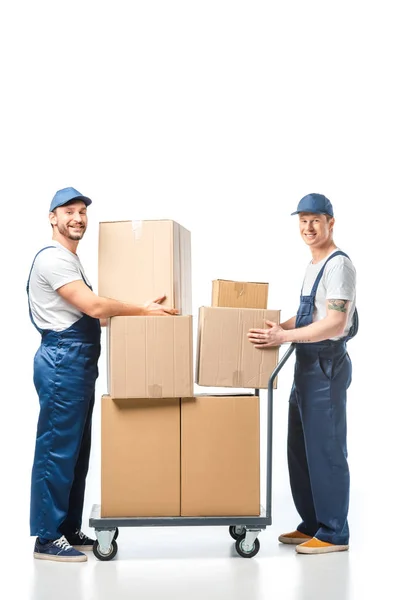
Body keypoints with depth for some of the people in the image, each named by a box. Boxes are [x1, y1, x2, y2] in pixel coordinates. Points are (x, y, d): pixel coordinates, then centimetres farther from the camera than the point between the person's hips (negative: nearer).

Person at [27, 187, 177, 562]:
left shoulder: (72, 261, 20)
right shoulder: (52, 259, -13)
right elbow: (94, 307, -21)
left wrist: (136, 314, 16)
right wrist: (143, 310, -13)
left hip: (78, 363, 11)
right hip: (61, 362, -11)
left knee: (76, 450, 13)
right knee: (57, 449, -7)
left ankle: (69, 529, 22)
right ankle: (47, 538, 0)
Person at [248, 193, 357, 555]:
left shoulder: (339, 264, -15)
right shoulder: (314, 266, 16)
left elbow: (335, 324, -23)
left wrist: (283, 337, -26)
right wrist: (277, 327, 12)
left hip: (327, 366, -10)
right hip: (307, 365, 10)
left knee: (326, 450, -4)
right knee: (300, 449, 14)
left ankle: (334, 534, 6)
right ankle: (312, 525, 25)